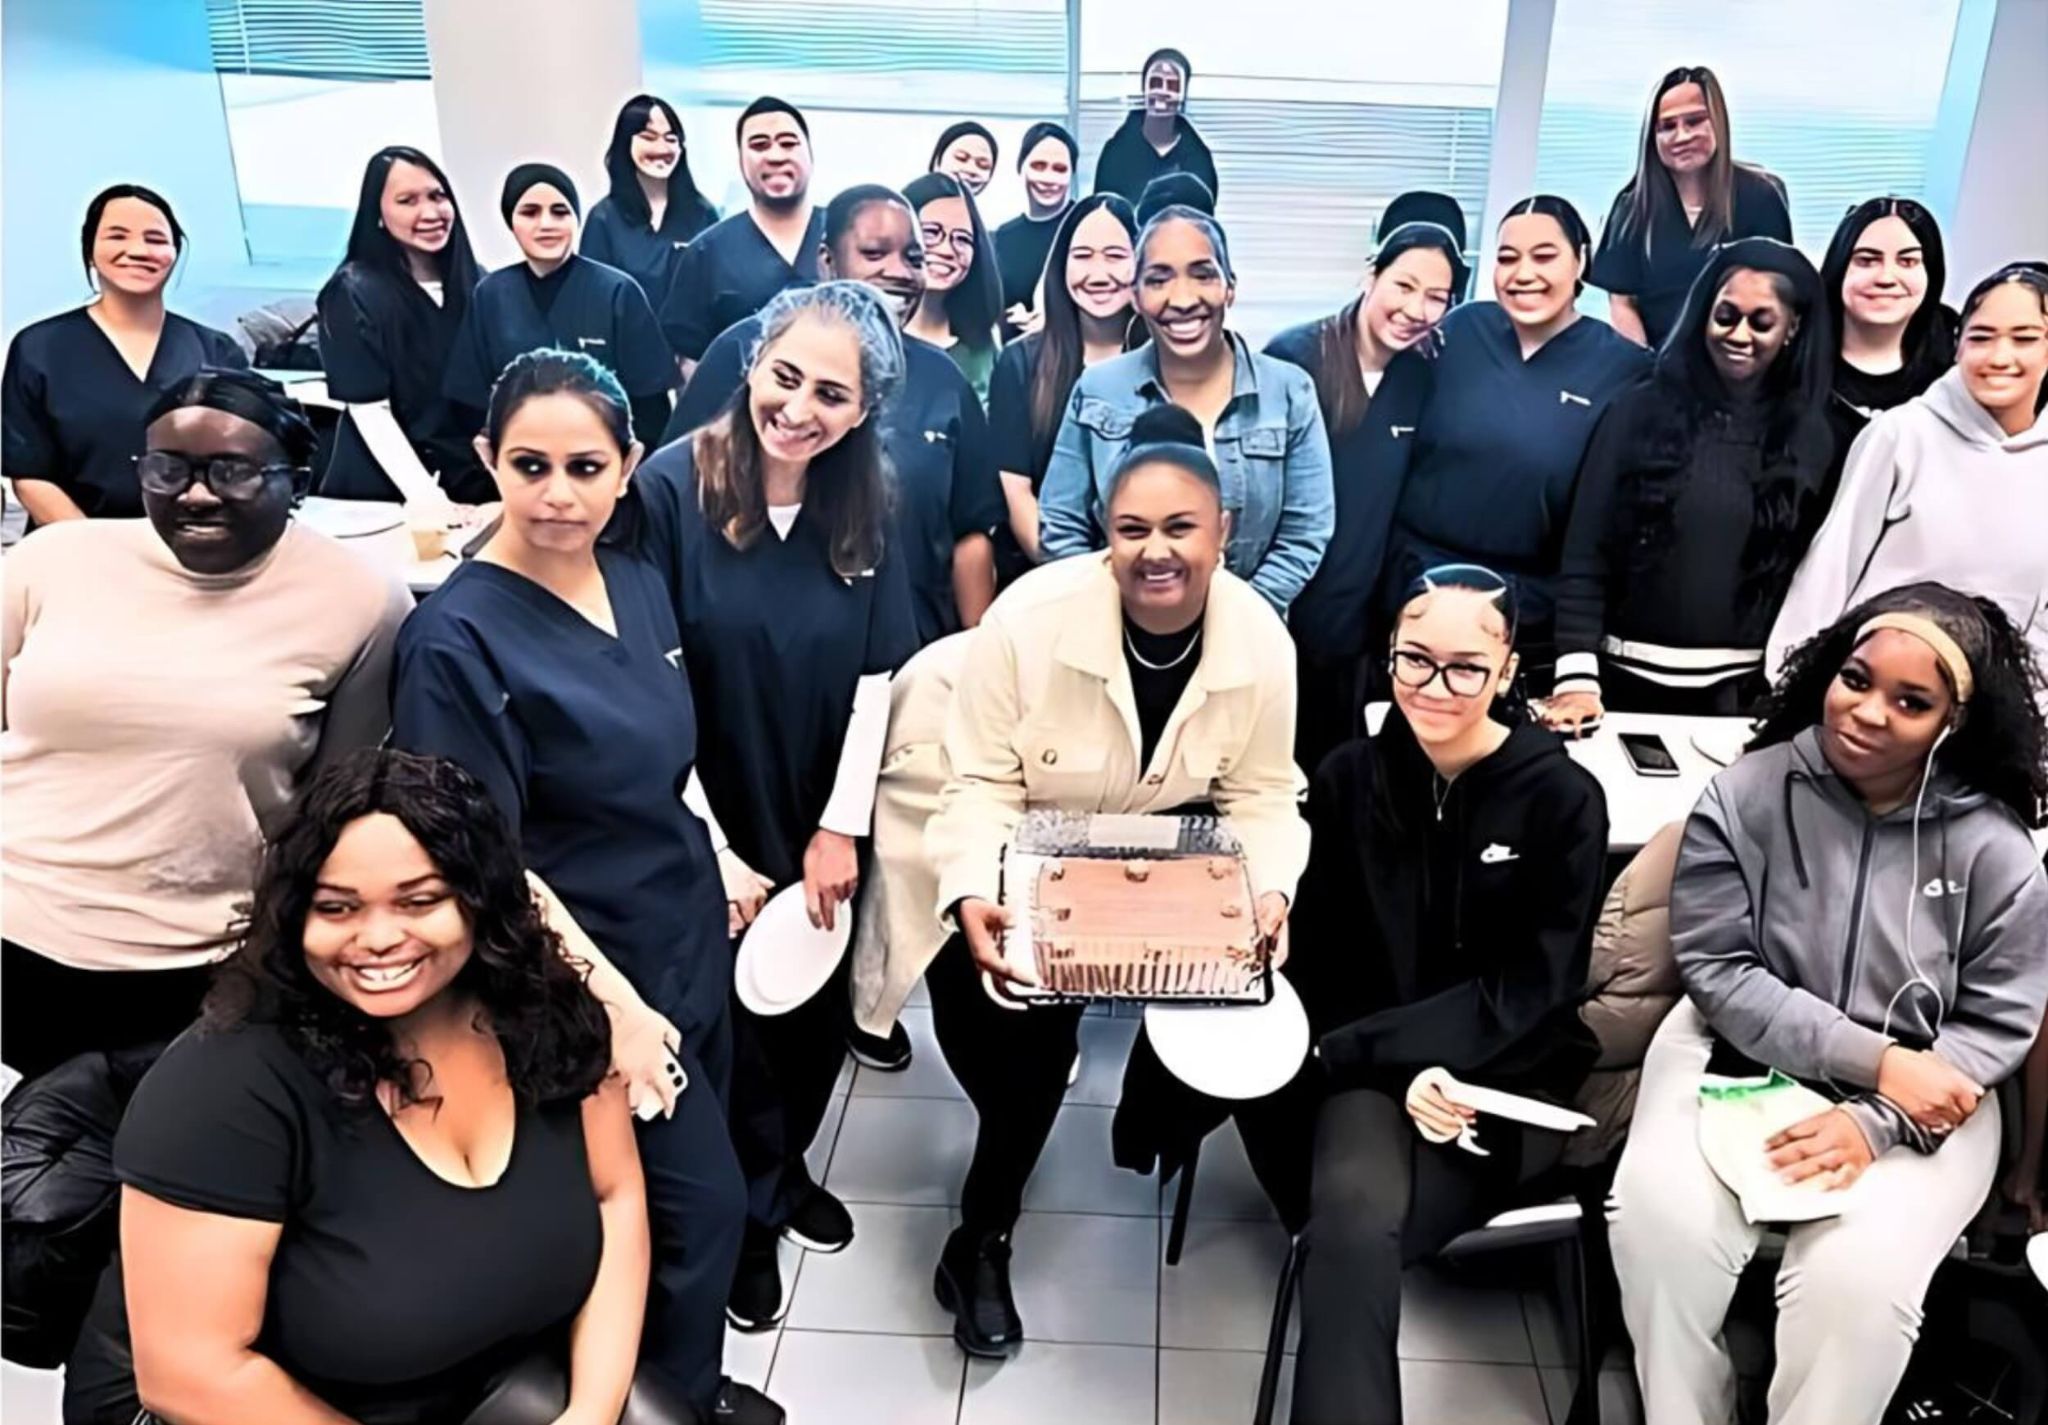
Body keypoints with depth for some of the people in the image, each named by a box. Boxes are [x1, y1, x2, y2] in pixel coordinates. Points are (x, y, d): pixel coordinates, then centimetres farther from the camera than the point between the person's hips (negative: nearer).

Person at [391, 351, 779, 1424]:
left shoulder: (639, 582, 0)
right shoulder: (457, 638, -20)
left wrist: (720, 862, 9)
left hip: (692, 936, 7)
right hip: (594, 967, -6)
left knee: (679, 1184, 20)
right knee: (703, 1201, 6)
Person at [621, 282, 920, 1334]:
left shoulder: (863, 510, -3)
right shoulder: (670, 489, -17)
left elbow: (875, 681, -2)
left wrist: (841, 830, -7)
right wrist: (712, 853, -17)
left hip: (818, 834, 4)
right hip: (707, 838, -4)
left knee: (818, 1010, 18)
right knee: (731, 1029, 11)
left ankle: (785, 1170, 46)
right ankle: (750, 1215, 37)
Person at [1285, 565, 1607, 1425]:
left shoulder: (1563, 798, -5)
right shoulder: (1349, 778, 2)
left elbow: (1536, 990, -9)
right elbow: (1319, 957, 3)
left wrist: (1354, 1046, -16)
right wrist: (1405, 1066, -15)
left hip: (1506, 1084, -2)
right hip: (1376, 1069, 2)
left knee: (1352, 1226, -28)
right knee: (1354, 1213, -30)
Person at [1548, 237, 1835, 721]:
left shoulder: (1813, 437, 4)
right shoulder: (1639, 410, -1)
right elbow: (1585, 554, -4)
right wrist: (1577, 675, -12)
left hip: (1747, 688, 1)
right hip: (1627, 676, -1)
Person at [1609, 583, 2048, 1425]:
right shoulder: (1746, 796, -9)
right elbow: (1719, 972, -9)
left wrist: (1877, 1122, -18)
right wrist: (1873, 1058, -18)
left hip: (1917, 1105, 0)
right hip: (1740, 1058, 0)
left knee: (1855, 1280, -26)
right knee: (1658, 1222, -24)